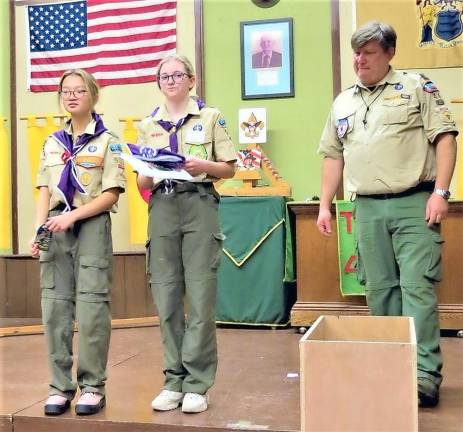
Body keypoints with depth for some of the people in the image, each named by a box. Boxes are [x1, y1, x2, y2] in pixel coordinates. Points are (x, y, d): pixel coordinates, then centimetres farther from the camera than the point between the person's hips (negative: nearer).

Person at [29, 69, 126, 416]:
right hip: (56, 228, 4)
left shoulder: (107, 141, 1)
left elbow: (111, 194, -6)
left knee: (91, 306, -4)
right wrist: (39, 229, -3)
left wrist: (72, 216, -15)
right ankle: (61, 387, 12)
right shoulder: (53, 142, 15)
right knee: (55, 306, 2)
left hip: (92, 225, -4)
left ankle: (92, 386, 8)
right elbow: (45, 191, 11)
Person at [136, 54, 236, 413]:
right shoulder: (147, 125, 15)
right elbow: (142, 182, 14)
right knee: (167, 298, 3)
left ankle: (197, 384, 6)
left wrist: (203, 165, -13)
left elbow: (229, 169, 6)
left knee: (201, 297, -4)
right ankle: (174, 381, 14)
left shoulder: (210, 116, 8)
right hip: (162, 209, 3)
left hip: (199, 205, -3)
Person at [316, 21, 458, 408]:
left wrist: (440, 192, -13)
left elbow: (444, 137, -4)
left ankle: (426, 375, -5)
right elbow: (333, 156, 19)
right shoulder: (343, 103, 16)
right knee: (380, 289, 8)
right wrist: (325, 206, 13)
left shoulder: (417, 87, 3)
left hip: (414, 203, -4)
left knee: (417, 287, -8)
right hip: (368, 209, 5)